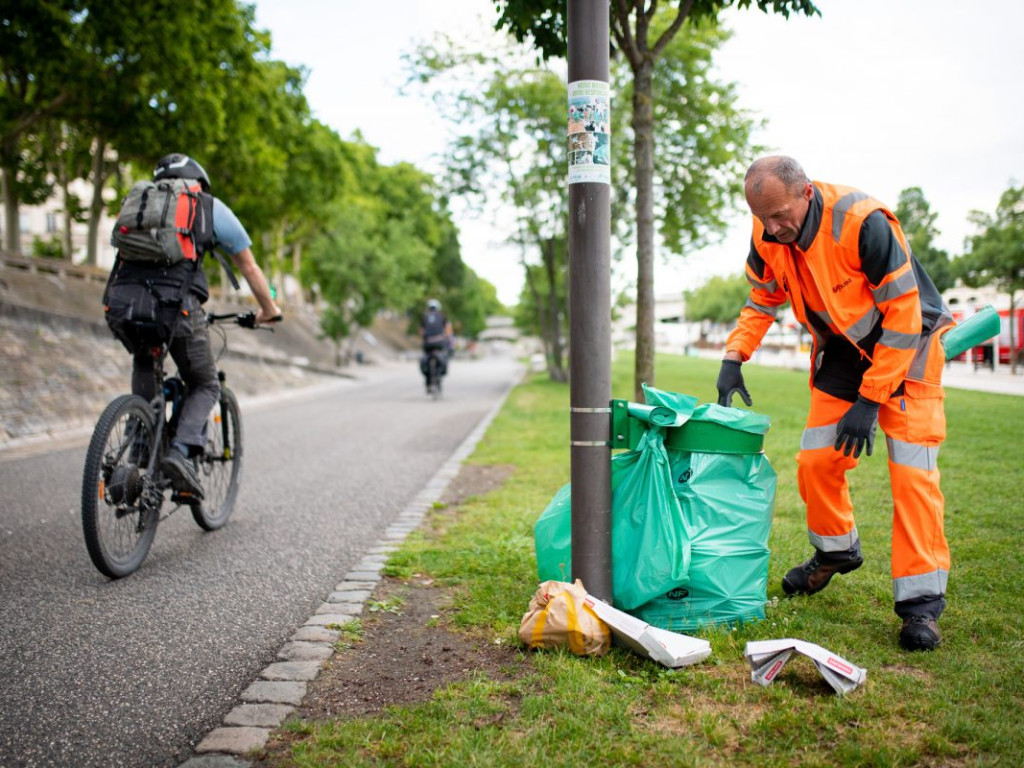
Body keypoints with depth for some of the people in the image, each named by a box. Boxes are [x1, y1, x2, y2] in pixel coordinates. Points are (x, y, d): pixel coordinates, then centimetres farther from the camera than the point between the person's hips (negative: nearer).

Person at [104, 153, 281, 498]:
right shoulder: (212, 208, 19)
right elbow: (250, 268, 26)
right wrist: (269, 309, 41)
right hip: (176, 305, -4)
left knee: (144, 365, 35)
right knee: (206, 386, 17)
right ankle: (181, 452, -8)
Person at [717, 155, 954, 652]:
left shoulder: (863, 222, -31)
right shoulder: (768, 235, -12)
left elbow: (903, 316, -25)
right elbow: (762, 299, 7)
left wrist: (870, 399, -24)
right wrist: (734, 356, -8)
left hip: (907, 349, -5)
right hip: (843, 351, 6)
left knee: (912, 472, -13)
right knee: (816, 462, 3)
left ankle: (921, 602, -5)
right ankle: (836, 552, 30)